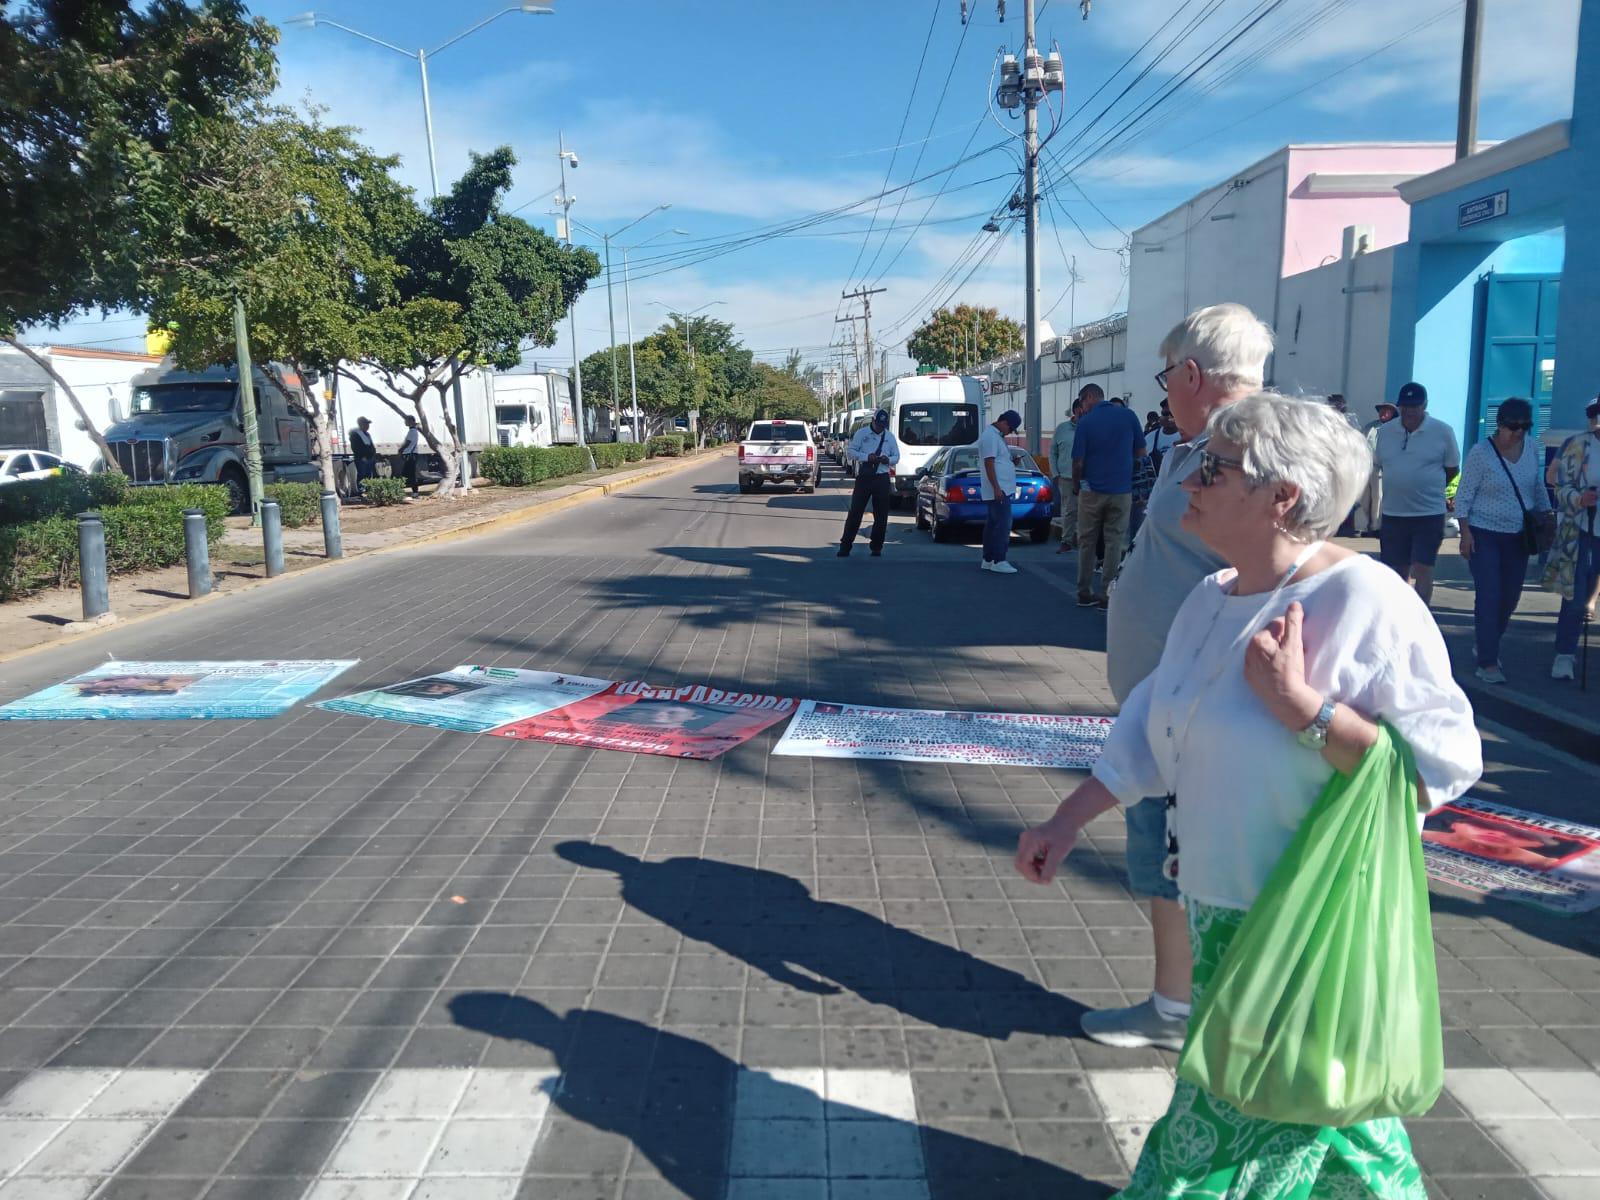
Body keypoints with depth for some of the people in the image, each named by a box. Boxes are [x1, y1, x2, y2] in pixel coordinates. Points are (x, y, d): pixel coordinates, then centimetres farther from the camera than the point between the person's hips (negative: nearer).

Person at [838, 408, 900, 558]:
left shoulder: (890, 436, 11)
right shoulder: (861, 433, 2)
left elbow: (896, 457, 15)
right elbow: (851, 451, 0)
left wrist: (888, 460, -8)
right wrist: (867, 457, -15)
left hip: (882, 478, 3)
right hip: (864, 476, -3)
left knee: (881, 515, 4)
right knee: (855, 511, -3)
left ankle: (877, 547, 14)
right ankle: (845, 546, 1)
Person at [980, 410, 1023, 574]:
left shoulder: (997, 436, 18)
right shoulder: (990, 436, -14)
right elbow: (989, 463, -21)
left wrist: (1012, 462, 15)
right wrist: (997, 488, -24)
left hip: (1001, 489, 11)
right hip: (998, 490, -11)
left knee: (992, 524, 11)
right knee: (1003, 525, -11)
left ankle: (987, 560, 15)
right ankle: (998, 561, -10)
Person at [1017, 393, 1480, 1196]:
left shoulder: (1364, 602, -20)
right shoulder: (1213, 599, 4)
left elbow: (1442, 766, -23)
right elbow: (1150, 730, 11)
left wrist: (1298, 706, -28)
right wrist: (1067, 821, 9)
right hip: (1222, 910, 7)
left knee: (1244, 1121, 9)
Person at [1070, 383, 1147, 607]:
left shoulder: (1085, 422, -7)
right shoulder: (1128, 416, -1)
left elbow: (1078, 463, -8)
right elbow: (1141, 452, 5)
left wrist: (1076, 486, 9)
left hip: (1092, 492, -1)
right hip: (1121, 491, 1)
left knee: (1086, 543, 10)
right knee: (1115, 543, 6)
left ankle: (1085, 593, 14)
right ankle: (1107, 594, 4)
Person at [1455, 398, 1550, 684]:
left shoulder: (1531, 449, 2)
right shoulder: (1481, 453, -13)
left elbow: (1538, 487, 15)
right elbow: (1464, 495, -10)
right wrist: (1465, 532, -15)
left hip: (1518, 536, 6)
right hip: (1484, 534, -5)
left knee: (1510, 597, 11)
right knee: (1489, 597, -8)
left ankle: (1488, 646, 30)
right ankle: (1487, 663, -5)